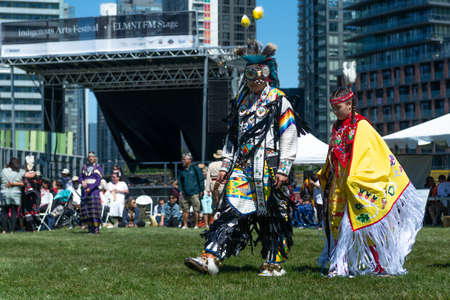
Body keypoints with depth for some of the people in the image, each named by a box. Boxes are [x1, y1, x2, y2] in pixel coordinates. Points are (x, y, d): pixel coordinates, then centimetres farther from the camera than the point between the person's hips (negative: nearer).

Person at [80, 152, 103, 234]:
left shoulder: (98, 167, 1)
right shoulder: (85, 167, 17)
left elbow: (98, 180, -7)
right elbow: (81, 177, 12)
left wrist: (90, 188, -17)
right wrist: (82, 181, -12)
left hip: (94, 190, -5)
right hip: (85, 191, 5)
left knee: (94, 208, -11)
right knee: (86, 209, 2)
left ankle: (96, 228, -11)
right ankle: (90, 227, 9)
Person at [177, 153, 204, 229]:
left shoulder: (195, 169, 1)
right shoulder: (182, 170, 13)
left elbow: (201, 180, 3)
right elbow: (179, 181, 20)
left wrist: (201, 190, 0)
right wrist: (180, 190, 9)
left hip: (194, 193, -4)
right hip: (184, 194, 4)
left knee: (196, 210, -4)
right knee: (185, 210, 3)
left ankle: (196, 225, 3)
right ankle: (185, 225, 8)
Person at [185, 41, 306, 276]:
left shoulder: (279, 102, -2)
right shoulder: (241, 101, 16)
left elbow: (289, 138, -6)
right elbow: (232, 136, 22)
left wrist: (283, 169, -13)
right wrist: (226, 165, 16)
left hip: (268, 168, -5)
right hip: (242, 167, 5)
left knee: (272, 216, 2)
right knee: (231, 212, -5)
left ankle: (274, 263, 13)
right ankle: (211, 258, -14)